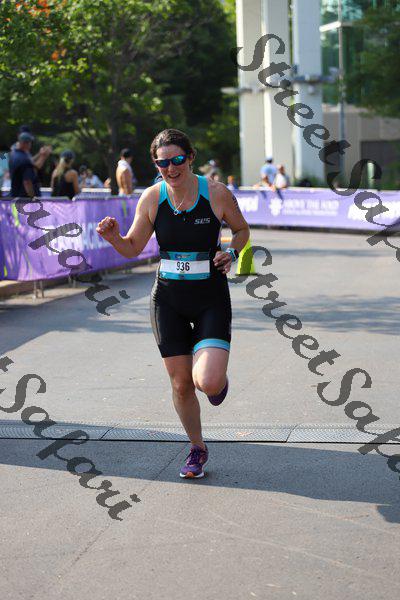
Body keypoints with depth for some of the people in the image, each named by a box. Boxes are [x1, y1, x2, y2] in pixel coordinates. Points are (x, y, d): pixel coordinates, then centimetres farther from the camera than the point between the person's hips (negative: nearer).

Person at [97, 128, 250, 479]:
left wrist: (231, 253, -11)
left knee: (208, 383, -18)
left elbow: (242, 230, 9)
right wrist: (113, 236, -15)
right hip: (168, 299, 2)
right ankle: (197, 449, 30)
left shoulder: (217, 193, -9)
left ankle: (220, 378, 21)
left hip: (211, 298, -2)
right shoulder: (152, 198, -3)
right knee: (181, 385, 5)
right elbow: (132, 248, 6)